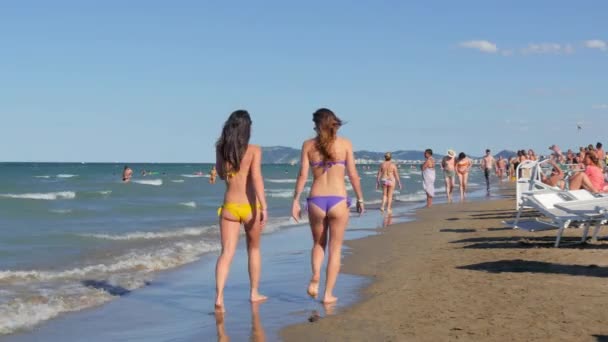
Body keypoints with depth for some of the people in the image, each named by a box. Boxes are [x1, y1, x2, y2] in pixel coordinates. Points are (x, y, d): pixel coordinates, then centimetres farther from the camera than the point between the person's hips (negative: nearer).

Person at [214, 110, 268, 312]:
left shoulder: (220, 150, 3)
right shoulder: (254, 150, -8)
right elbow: (256, 178, -19)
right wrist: (264, 207, -21)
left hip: (229, 207, 2)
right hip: (250, 207, -2)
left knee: (226, 253, -1)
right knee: (254, 249, 20)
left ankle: (219, 297, -20)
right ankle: (254, 293, 30)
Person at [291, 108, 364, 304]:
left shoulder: (308, 145, 3)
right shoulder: (345, 144, 1)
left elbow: (303, 175, -1)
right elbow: (353, 175, 0)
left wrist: (296, 201, 2)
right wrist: (360, 198, 9)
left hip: (316, 200, 1)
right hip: (338, 200, -1)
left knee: (318, 244, 22)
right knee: (335, 249, 11)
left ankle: (315, 278, -2)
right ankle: (328, 294, 10)